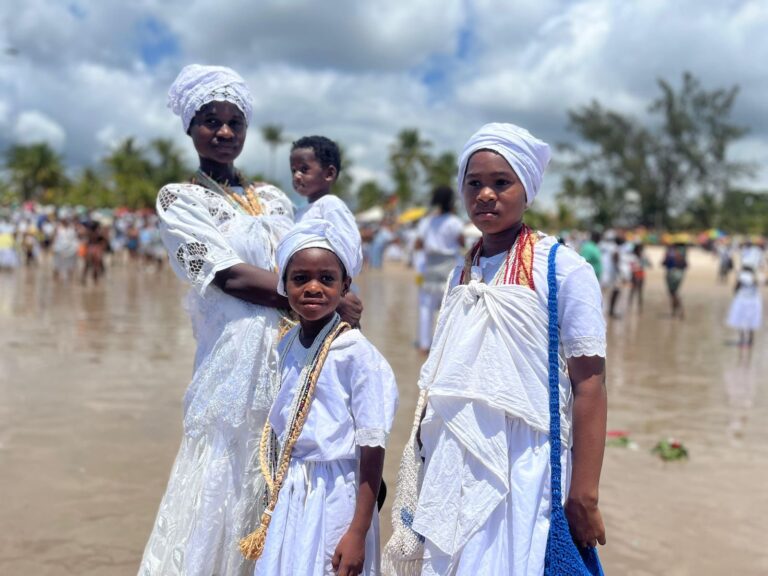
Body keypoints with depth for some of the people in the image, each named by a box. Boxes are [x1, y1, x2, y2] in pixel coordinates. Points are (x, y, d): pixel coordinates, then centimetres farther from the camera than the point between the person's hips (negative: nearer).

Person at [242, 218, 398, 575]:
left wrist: (358, 533, -16)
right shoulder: (286, 346, 3)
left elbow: (372, 448, -16)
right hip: (286, 499, 6)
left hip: (334, 499, -6)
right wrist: (273, 503, 16)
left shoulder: (356, 353, -16)